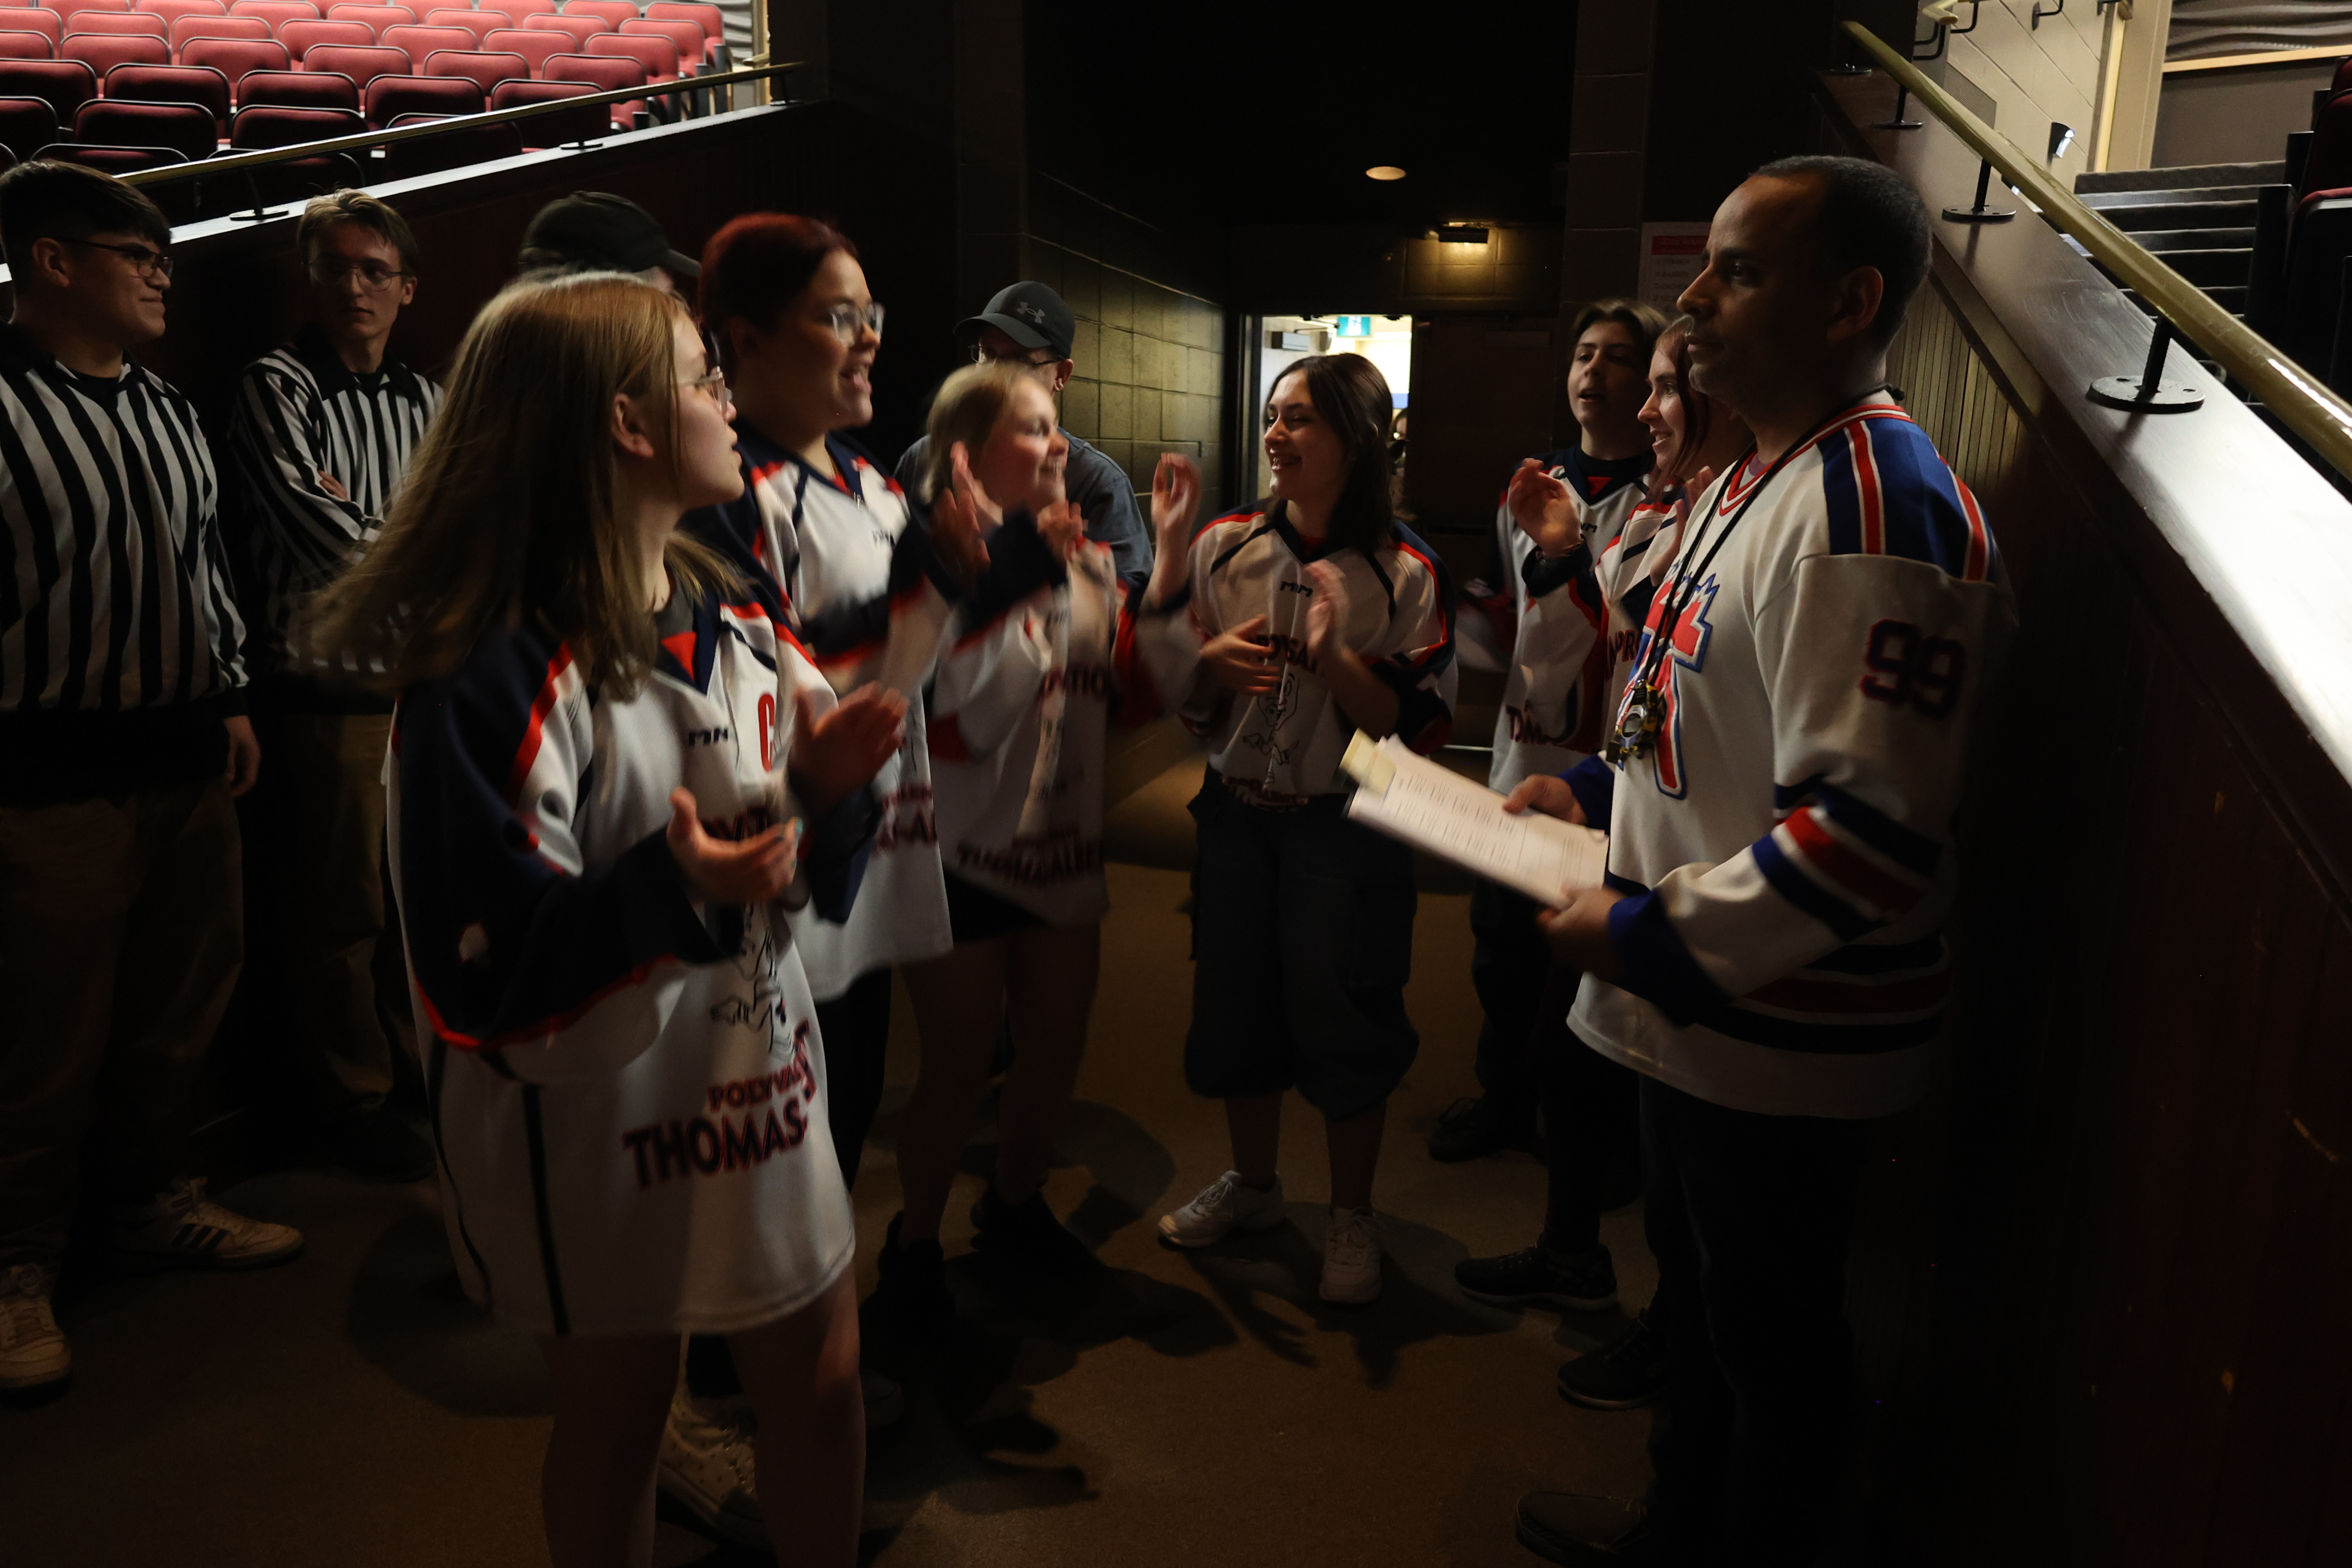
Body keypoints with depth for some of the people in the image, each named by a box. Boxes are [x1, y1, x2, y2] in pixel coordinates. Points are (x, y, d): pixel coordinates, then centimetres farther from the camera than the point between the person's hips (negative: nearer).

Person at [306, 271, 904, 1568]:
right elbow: (486, 962, -21)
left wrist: (831, 789, -15)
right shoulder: (491, 673, -20)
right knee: (615, 1425, 17)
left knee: (823, 1389, 17)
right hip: (595, 1129, -6)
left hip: (761, 1086, 6)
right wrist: (667, 891, -34)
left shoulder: (738, 621, 2)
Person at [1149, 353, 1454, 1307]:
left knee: (1342, 1015, 3)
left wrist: (1335, 657, -24)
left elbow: (1415, 727, -11)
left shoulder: (1404, 573, -8)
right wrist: (1211, 662, -14)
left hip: (1345, 825, -3)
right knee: (1234, 1002, 13)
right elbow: (1177, 692, 8)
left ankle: (1351, 1215, 25)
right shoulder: (1224, 546, 1)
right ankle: (1252, 1183, 36)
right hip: (1237, 811, 4)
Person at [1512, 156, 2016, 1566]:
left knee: (1772, 1340, 11)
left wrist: (1651, 937, -22)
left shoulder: (1875, 510, -25)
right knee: (1701, 1293, 26)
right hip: (1701, 1013, 10)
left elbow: (1868, 831, -31)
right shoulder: (1758, 477, 10)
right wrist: (1601, 788, 8)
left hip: (1779, 1038, -10)